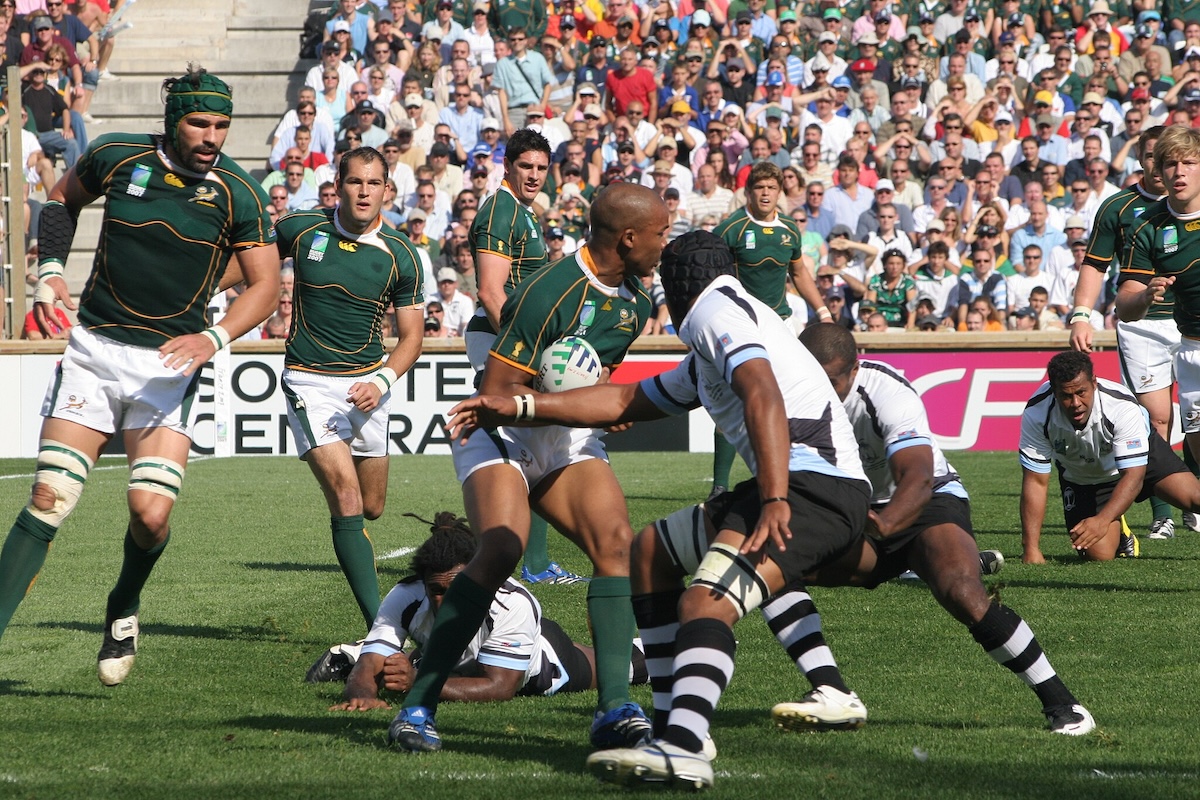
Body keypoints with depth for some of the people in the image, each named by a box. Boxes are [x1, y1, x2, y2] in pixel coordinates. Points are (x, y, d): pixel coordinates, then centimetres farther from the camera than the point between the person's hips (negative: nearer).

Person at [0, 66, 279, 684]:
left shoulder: (238, 194, -7)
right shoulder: (116, 157, -3)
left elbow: (265, 282, -1)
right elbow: (63, 200, 17)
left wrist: (216, 338, -17)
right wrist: (50, 271, 2)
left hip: (170, 362, -1)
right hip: (94, 349, 1)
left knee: (152, 514, -12)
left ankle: (123, 610, 20)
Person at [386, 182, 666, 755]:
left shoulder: (636, 300, 5)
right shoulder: (551, 293, -23)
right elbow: (496, 393, -23)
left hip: (568, 441, 7)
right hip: (502, 435, -7)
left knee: (616, 541, -18)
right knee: (501, 550, -28)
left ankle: (614, 709, -19)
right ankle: (416, 708, -23)